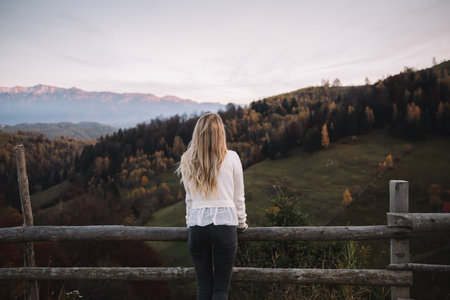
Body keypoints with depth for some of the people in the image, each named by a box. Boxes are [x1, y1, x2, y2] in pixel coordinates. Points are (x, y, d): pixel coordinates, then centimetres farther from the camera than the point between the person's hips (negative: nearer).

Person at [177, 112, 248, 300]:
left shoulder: (187, 161, 6)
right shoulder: (231, 158, -1)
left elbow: (189, 198, 13)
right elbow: (238, 197, 6)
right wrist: (242, 224, 20)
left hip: (197, 225, 2)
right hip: (225, 223, -2)